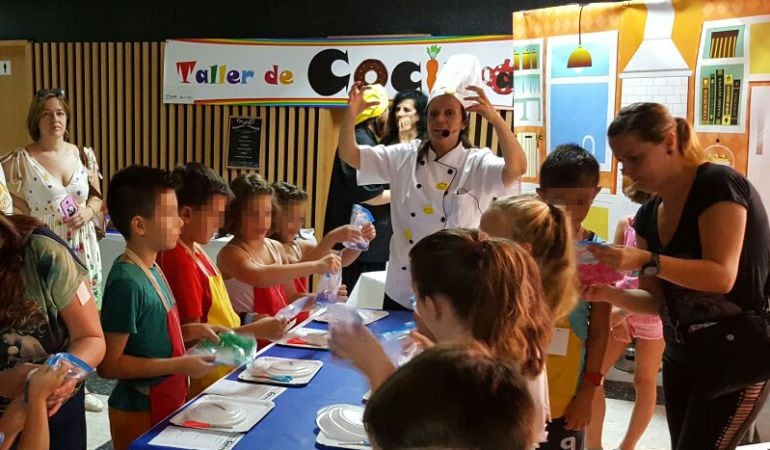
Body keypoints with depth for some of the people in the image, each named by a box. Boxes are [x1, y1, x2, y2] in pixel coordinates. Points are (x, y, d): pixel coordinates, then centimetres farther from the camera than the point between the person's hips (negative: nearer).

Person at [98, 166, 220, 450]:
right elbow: (108, 365, -23)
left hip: (165, 403, 9)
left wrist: (192, 331, -1)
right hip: (140, 412, -9)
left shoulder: (151, 269, 2)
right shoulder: (127, 283, -25)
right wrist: (180, 365, -23)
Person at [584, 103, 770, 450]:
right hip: (681, 358, 7)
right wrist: (609, 293, -14)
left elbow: (722, 275, -25)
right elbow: (657, 300, 4)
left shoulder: (718, 185, -15)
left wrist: (646, 260, -33)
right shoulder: (648, 216, 5)